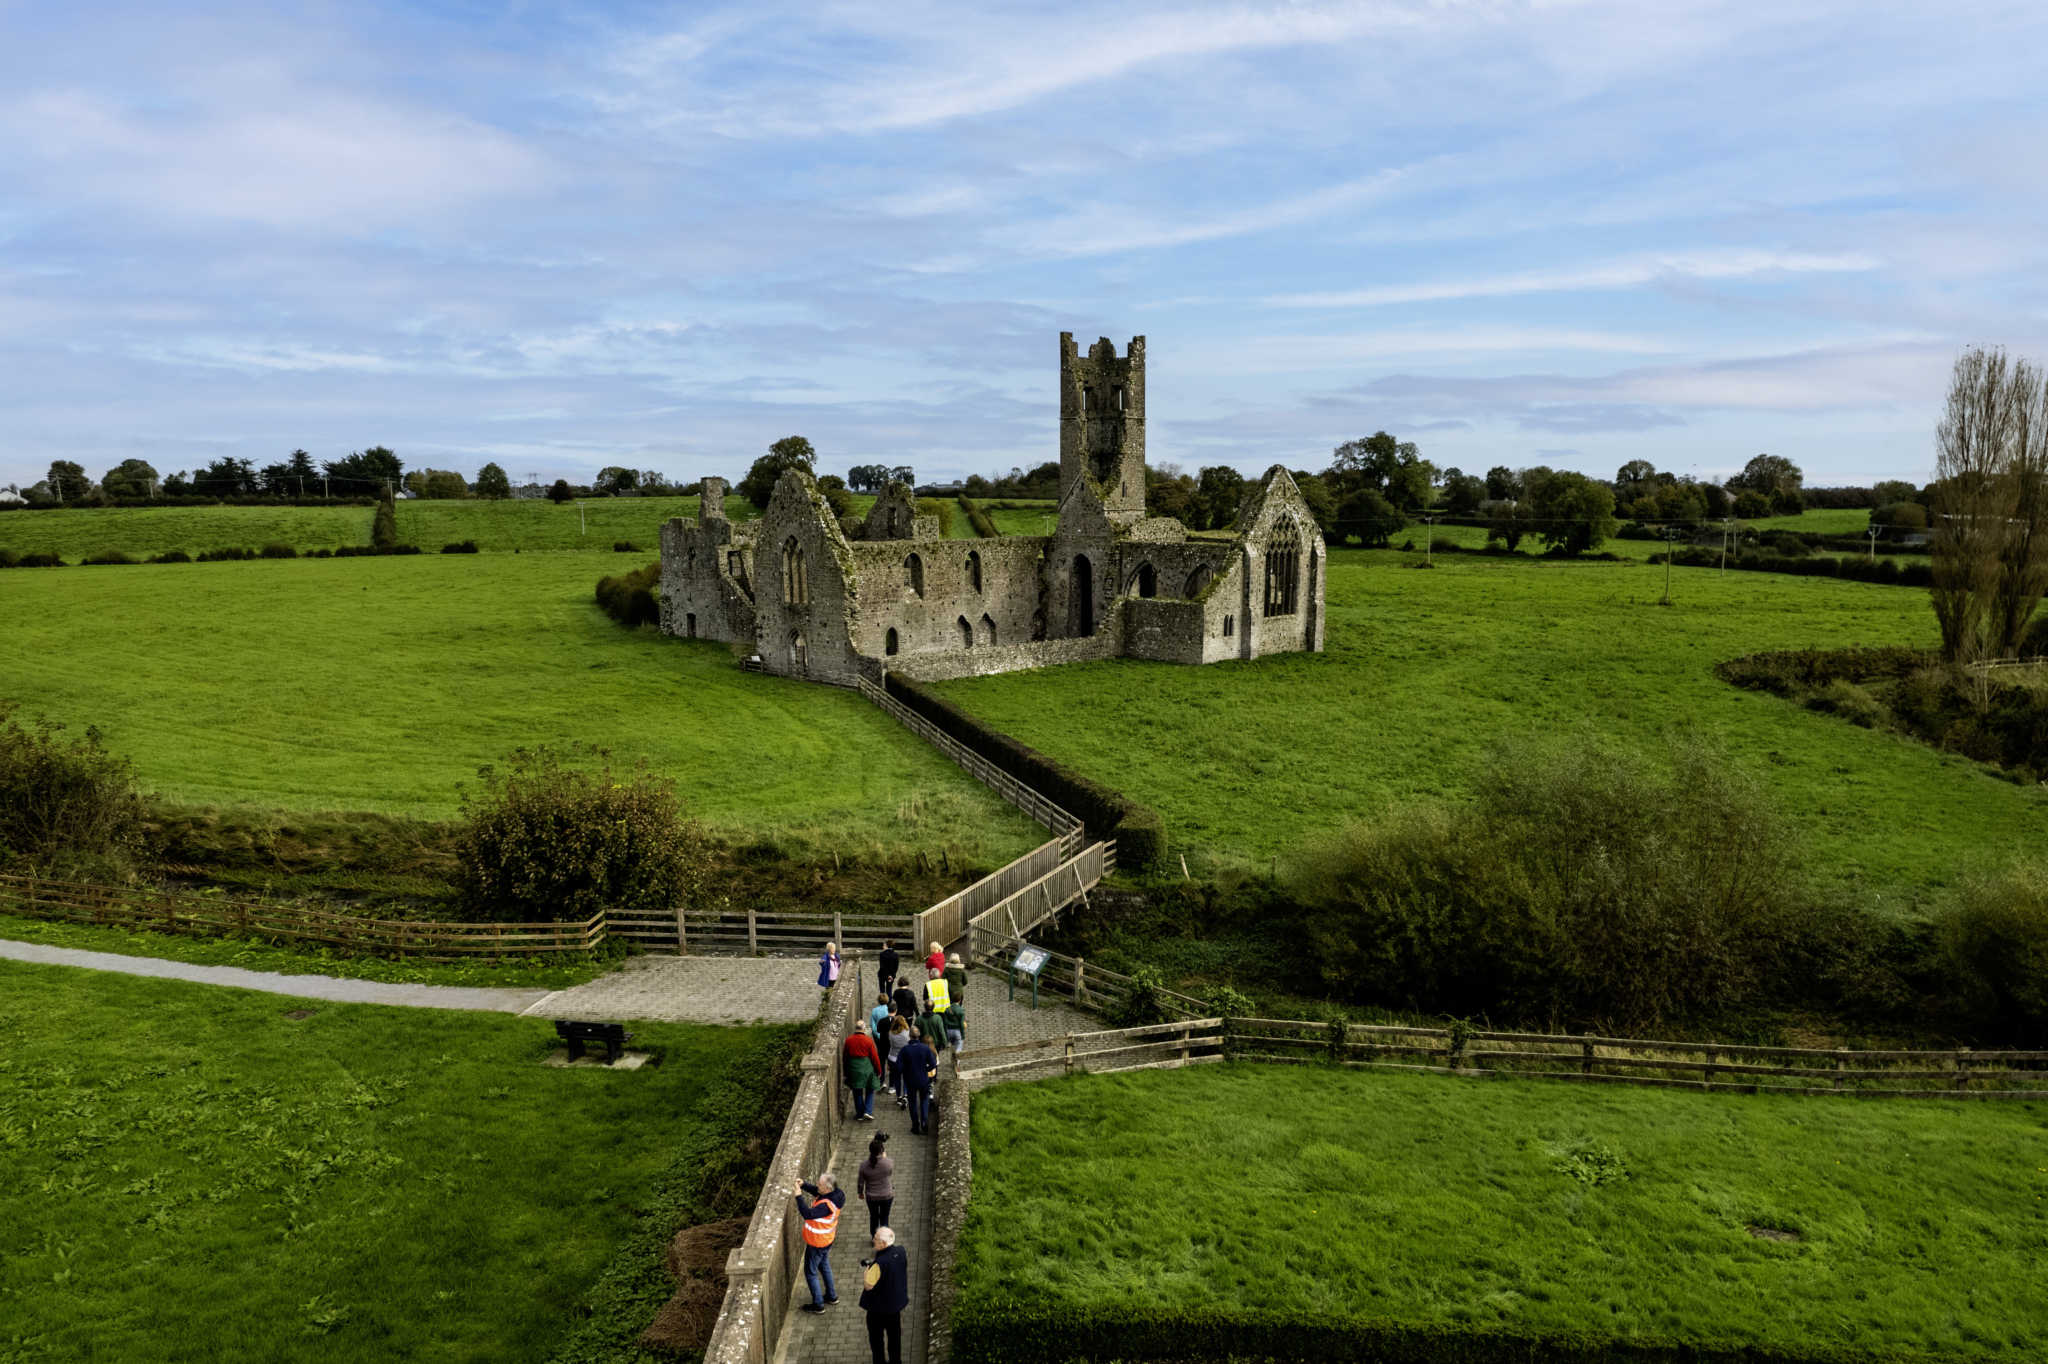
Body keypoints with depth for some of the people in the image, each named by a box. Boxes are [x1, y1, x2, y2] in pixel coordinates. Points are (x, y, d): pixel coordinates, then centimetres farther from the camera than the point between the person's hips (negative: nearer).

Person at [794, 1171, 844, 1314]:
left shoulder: (826, 1205, -37)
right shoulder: (833, 1195, -9)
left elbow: (808, 1214, -48)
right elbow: (815, 1190, 5)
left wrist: (798, 1196, -45)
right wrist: (803, 1185, -12)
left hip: (817, 1244, -9)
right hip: (826, 1240, 9)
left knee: (811, 1273, 10)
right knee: (824, 1266, 28)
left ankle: (818, 1304, 23)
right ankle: (831, 1296, 44)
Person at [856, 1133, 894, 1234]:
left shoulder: (864, 1165, -22)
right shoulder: (889, 1163, -24)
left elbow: (860, 1182, -8)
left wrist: (860, 1192, 12)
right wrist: (884, 1157, 6)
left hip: (871, 1197, 1)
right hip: (887, 1196, -1)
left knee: (873, 1216, 25)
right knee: (884, 1218, 18)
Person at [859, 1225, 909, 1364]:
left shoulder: (880, 1263, -34)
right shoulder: (900, 1251, -12)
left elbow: (868, 1286, -24)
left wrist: (867, 1269, -10)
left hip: (878, 1307, -7)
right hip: (896, 1301, 7)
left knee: (876, 1338, 15)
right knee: (894, 1334, 24)